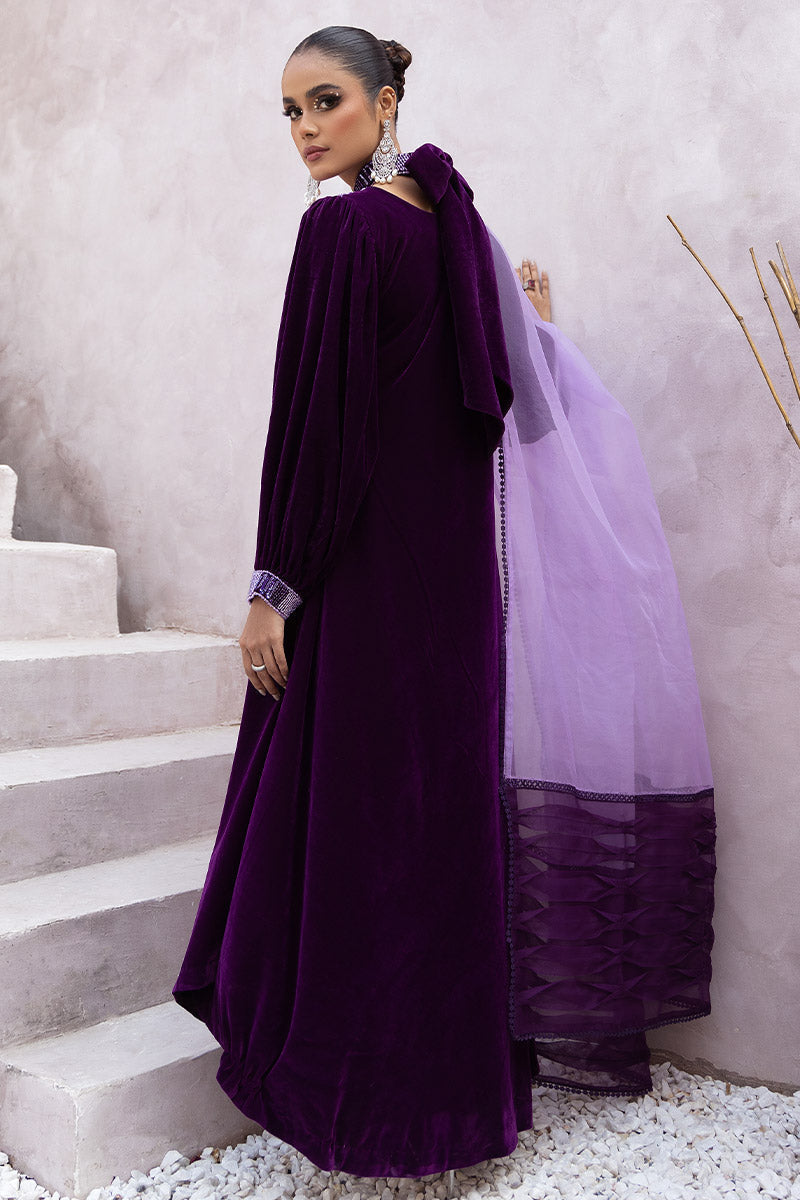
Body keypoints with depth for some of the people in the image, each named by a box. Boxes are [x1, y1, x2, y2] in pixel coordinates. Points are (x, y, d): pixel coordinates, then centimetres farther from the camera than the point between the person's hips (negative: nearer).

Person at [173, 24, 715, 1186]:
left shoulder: (343, 227, -11)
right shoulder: (459, 227, 12)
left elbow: (315, 414, -17)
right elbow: (491, 401, 14)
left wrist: (273, 585, -15)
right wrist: (531, 328, 31)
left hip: (363, 566, -8)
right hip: (454, 562, 8)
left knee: (352, 808, 0)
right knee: (443, 794, 13)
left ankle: (357, 1079, 11)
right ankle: (460, 1058, 25)